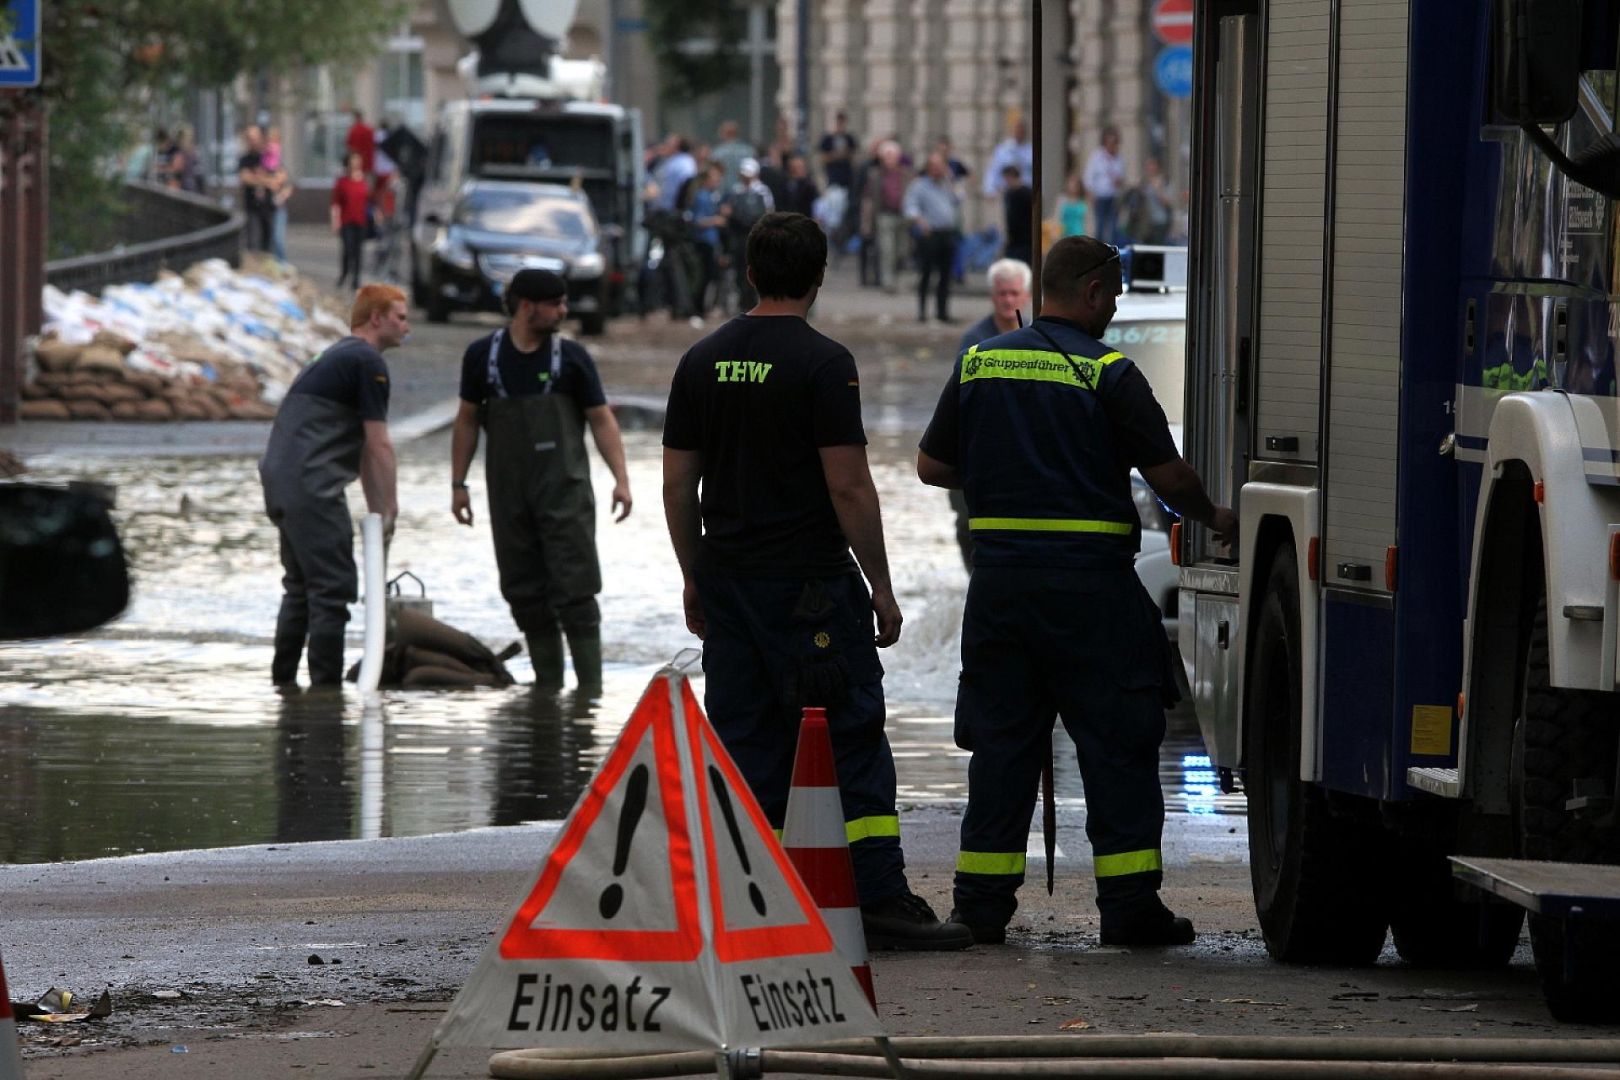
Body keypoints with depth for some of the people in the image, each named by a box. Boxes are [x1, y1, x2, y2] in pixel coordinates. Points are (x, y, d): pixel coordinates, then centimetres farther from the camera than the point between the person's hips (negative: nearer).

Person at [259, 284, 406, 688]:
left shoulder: (338, 356, 25)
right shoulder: (368, 362, -6)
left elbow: (361, 448, 26)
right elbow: (378, 446, -9)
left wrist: (375, 509, 25)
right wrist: (388, 509, -3)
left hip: (280, 480, 10)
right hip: (312, 485, -10)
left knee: (301, 586, 18)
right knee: (333, 589, -8)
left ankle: (283, 680, 21)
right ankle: (326, 685, -9)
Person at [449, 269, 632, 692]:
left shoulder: (571, 357, 0)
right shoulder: (483, 355, 4)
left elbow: (601, 419, 2)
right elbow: (467, 420, 12)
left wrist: (621, 479, -9)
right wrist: (458, 483, 8)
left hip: (564, 488, -2)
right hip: (509, 494, 2)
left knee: (575, 589, -8)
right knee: (525, 593, 5)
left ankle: (590, 686, -9)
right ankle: (547, 685, 13)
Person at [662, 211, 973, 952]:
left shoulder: (702, 362, 9)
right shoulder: (822, 363, -10)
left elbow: (677, 483, 11)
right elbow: (849, 486, -13)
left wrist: (694, 578, 20)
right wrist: (880, 585, -6)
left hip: (726, 579, 6)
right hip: (810, 584, -6)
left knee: (744, 744, 9)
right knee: (852, 741, -4)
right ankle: (880, 902, -9)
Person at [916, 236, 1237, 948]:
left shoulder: (979, 364, 7)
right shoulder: (1108, 374, -6)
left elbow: (932, 467, 11)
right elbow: (1168, 475, -6)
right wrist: (1214, 520, 13)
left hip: (999, 573, 4)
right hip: (1091, 581, -4)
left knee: (1001, 739, 10)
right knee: (1116, 743, 1)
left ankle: (982, 903, 9)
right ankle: (1128, 905, -1)